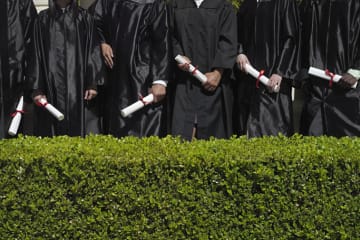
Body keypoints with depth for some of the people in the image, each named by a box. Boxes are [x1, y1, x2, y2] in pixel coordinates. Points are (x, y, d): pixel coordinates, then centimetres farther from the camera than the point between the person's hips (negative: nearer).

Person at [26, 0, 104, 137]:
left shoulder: (85, 18, 7)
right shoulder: (43, 19, 9)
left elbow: (93, 51, 3)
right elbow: (36, 54, 5)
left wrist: (93, 83, -7)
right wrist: (36, 88, -3)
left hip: (79, 84, 0)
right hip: (52, 85, 1)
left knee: (81, 133, -3)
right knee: (53, 136, -1)